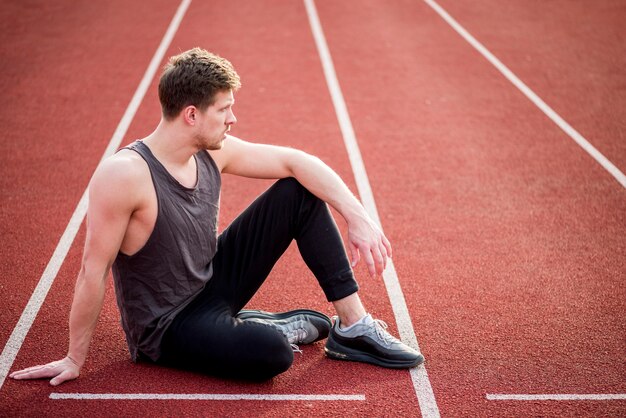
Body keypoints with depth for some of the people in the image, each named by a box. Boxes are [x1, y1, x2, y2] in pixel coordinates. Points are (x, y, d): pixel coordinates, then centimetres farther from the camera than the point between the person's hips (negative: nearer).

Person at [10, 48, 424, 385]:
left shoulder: (213, 152, -7)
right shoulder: (124, 175, -28)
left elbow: (295, 160, -4)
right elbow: (93, 271, -22)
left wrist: (359, 217, -14)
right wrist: (74, 361, -14)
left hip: (214, 282, 8)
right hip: (167, 326, -7)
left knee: (300, 192, -2)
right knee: (271, 353, -37)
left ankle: (354, 327, 1)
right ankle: (276, 327, 1)